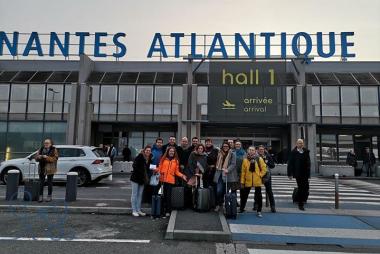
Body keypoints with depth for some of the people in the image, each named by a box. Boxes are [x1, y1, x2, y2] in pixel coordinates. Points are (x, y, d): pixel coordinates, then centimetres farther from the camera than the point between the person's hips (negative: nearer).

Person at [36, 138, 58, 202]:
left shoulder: (54, 150, -2)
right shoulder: (41, 149, 10)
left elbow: (55, 158, -12)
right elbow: (36, 158, 10)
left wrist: (47, 157, -23)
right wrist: (39, 157, -12)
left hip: (50, 169, -3)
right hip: (42, 168, 3)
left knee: (50, 182, 5)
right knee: (41, 183, 3)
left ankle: (49, 196, 14)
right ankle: (41, 196, 12)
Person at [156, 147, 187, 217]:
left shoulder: (176, 161, 11)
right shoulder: (163, 159, 10)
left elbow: (177, 171, 10)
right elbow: (159, 168, 6)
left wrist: (182, 175, -4)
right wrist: (156, 170, -13)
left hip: (170, 180, 0)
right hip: (162, 180, 0)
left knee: (168, 196, -2)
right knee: (163, 195, 1)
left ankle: (168, 211, 6)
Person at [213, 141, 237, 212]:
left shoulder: (232, 154, 1)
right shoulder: (220, 154, 15)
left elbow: (233, 164, -8)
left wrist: (227, 170, -20)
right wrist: (218, 169, 16)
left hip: (228, 175, -3)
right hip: (220, 174, 3)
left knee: (225, 191, 1)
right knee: (219, 191, -7)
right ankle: (218, 204, 9)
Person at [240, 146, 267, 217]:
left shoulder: (259, 159, -1)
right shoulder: (245, 160, 1)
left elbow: (264, 169, 4)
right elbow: (243, 171, 1)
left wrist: (260, 175, -6)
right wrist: (242, 182, -1)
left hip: (257, 181, 0)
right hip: (248, 181, 1)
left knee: (258, 196, 6)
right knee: (244, 196, 8)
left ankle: (259, 211, 19)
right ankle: (241, 209, 24)